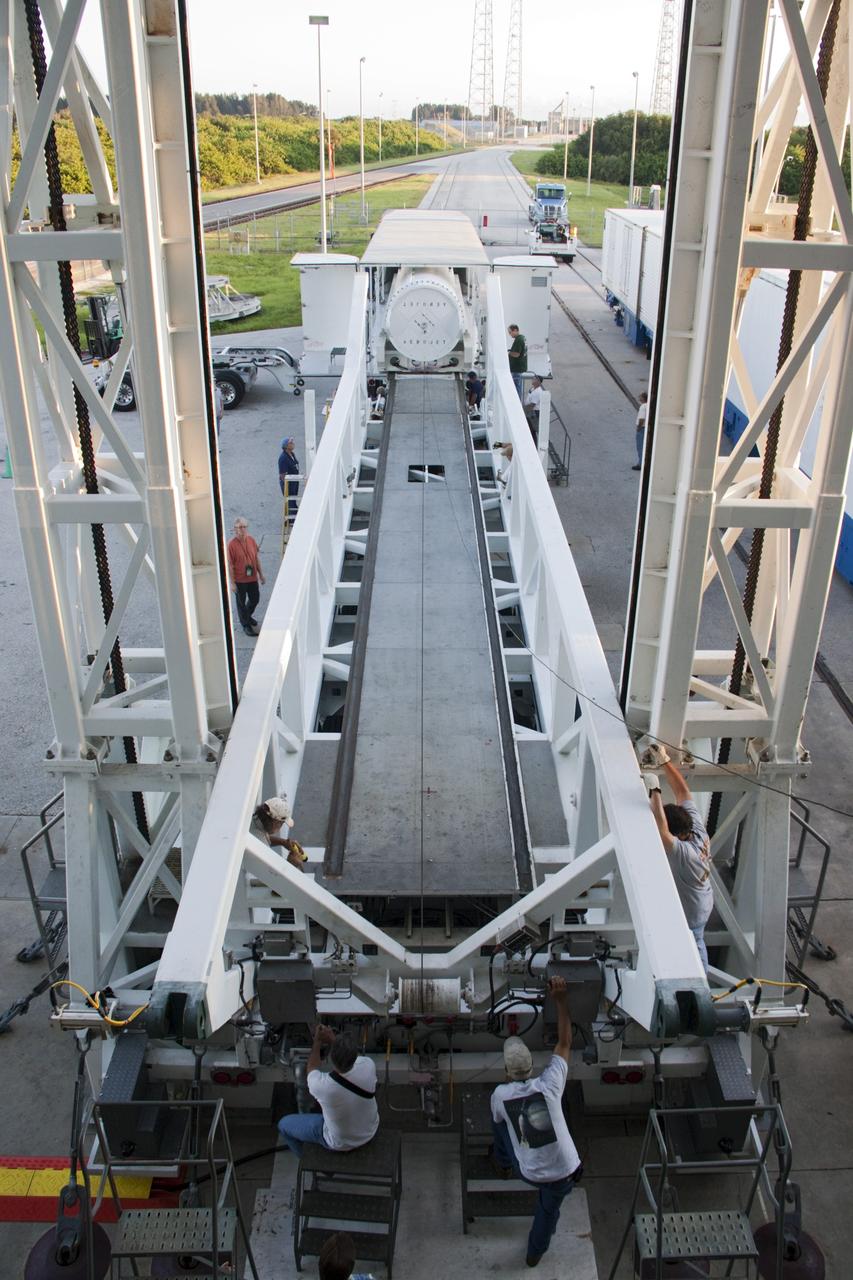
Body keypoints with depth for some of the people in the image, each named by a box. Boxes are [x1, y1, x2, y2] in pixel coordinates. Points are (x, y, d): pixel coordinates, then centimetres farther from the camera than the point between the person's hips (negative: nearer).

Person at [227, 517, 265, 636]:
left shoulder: (251, 540, -4)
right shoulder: (232, 545, -19)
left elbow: (257, 557, 7)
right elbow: (230, 565, -16)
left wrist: (261, 574, 10)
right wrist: (232, 582, -15)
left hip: (252, 577, 5)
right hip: (240, 580, -5)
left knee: (255, 599, 19)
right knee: (241, 602, 10)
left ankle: (248, 616, 46)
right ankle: (246, 624, 27)